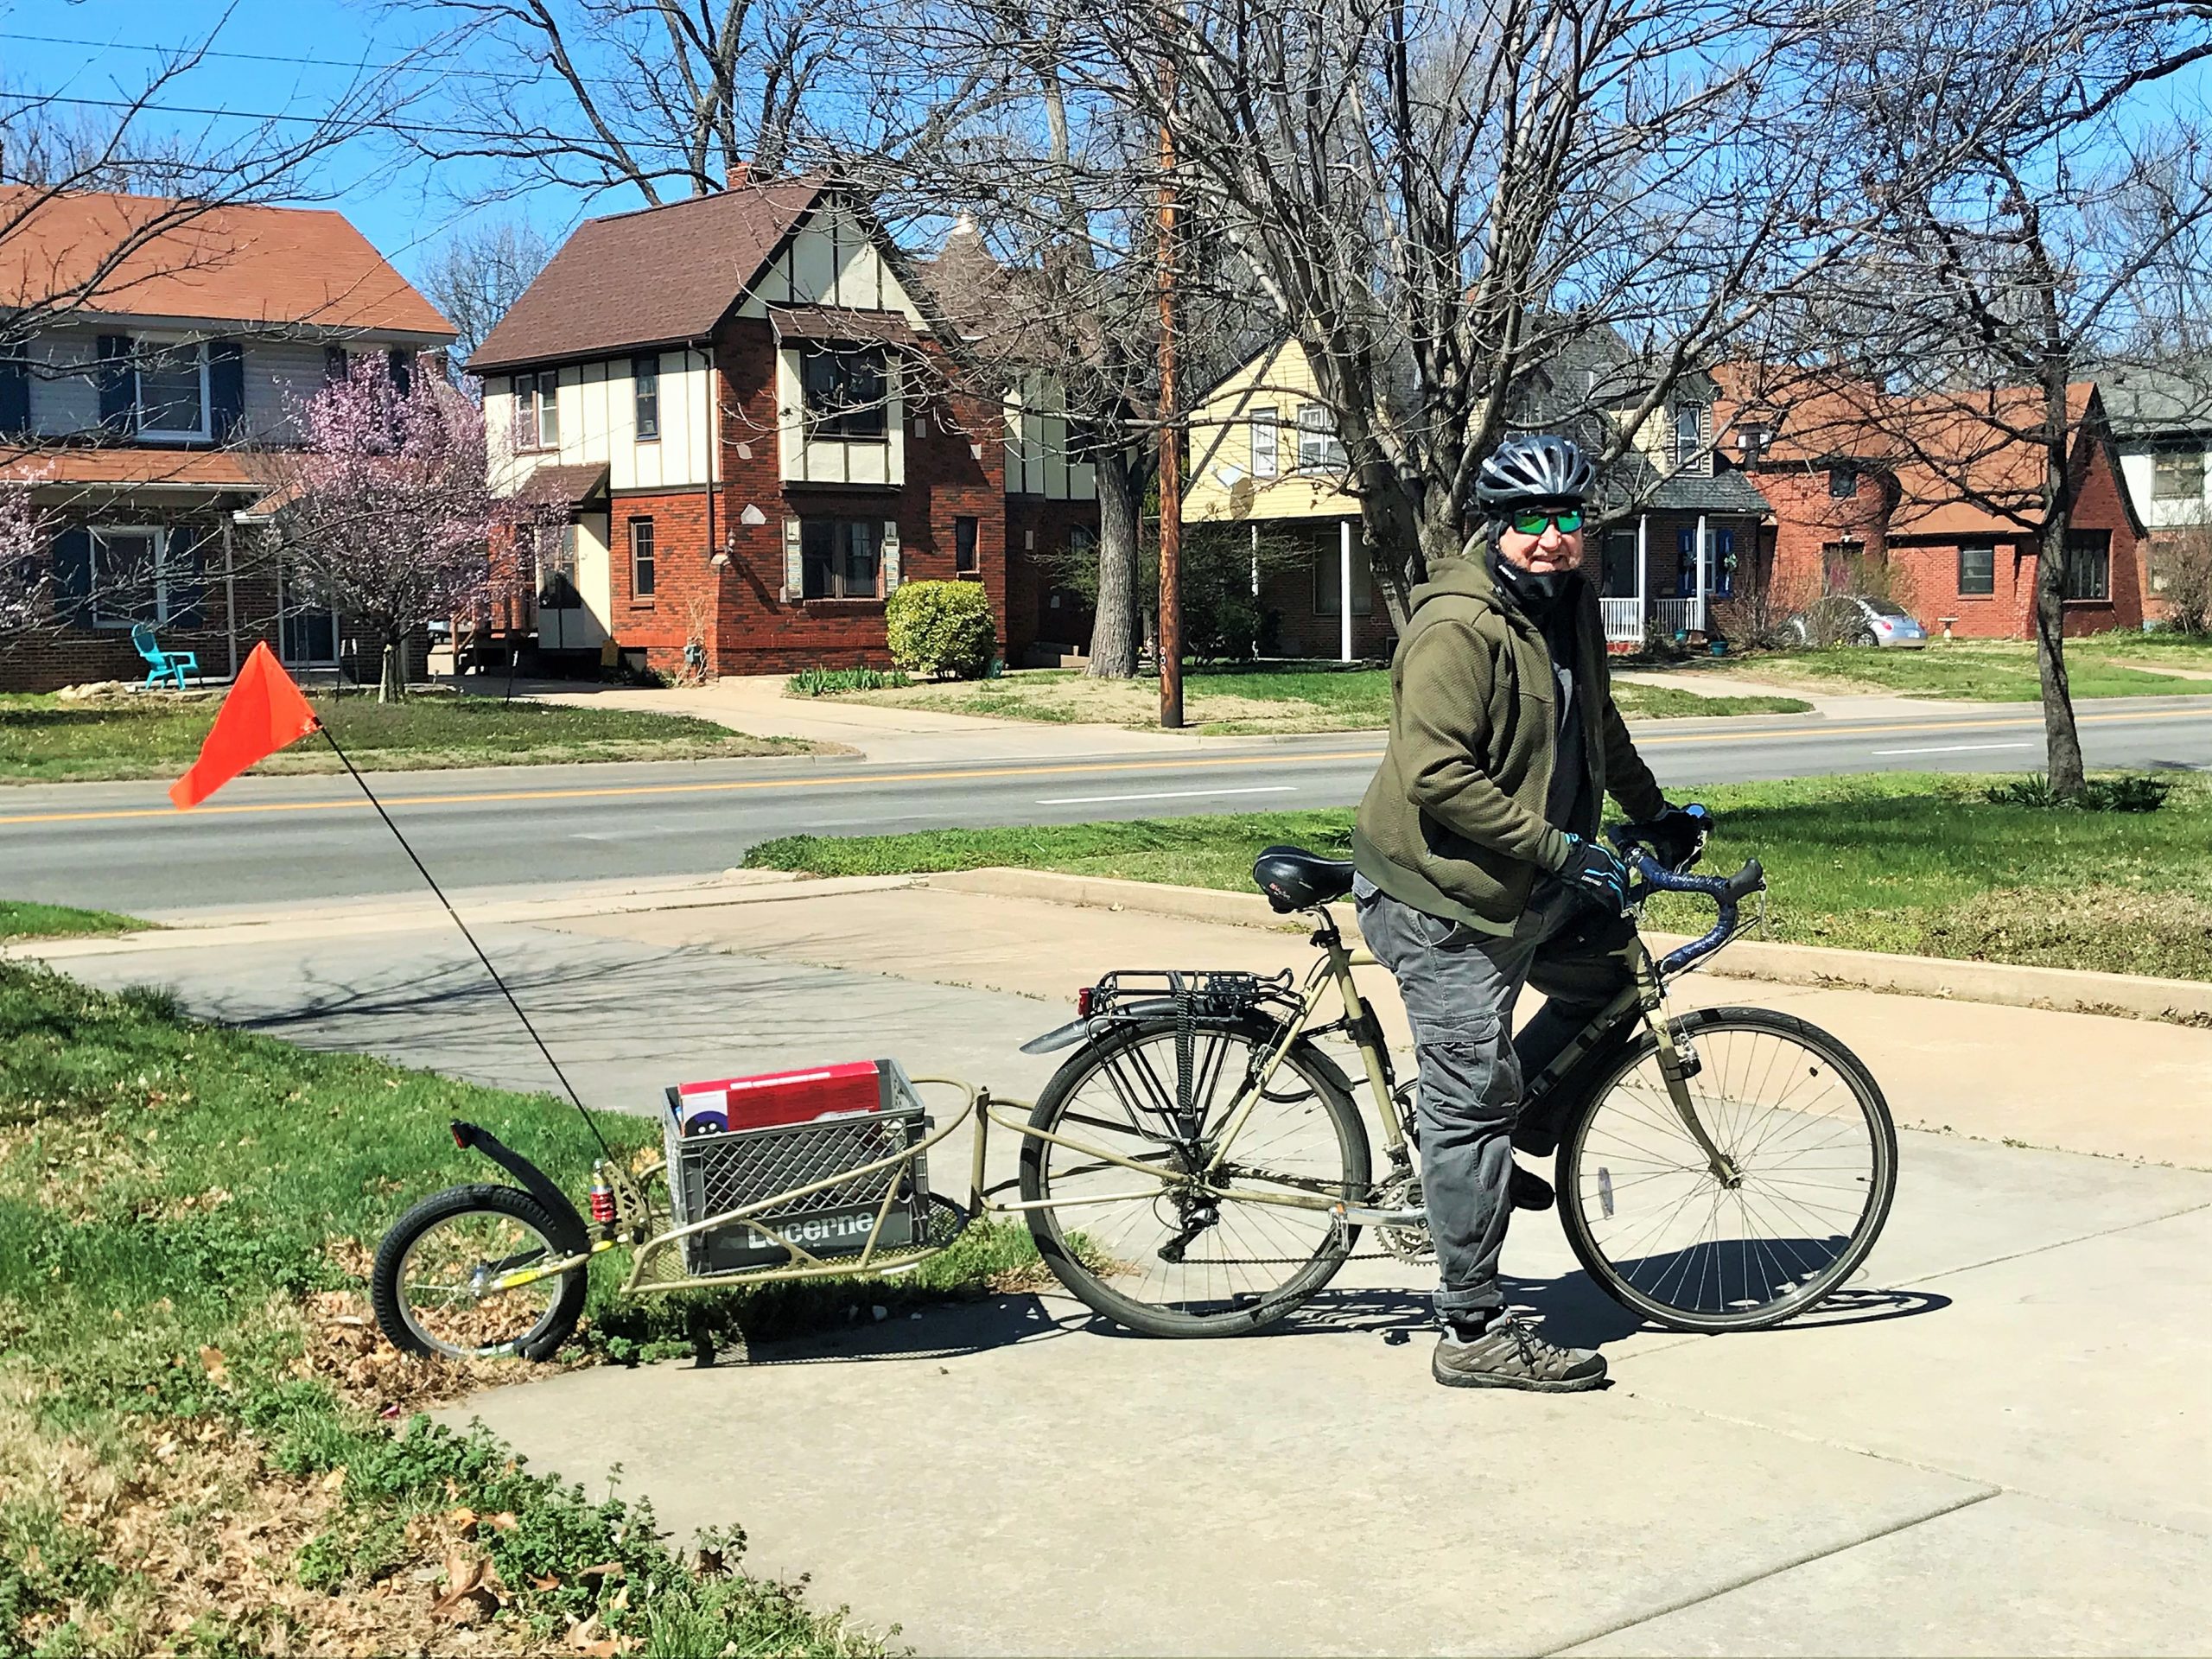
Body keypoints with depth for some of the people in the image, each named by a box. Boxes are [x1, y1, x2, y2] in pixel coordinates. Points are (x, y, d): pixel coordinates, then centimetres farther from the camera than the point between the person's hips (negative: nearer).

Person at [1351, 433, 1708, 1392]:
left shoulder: (1569, 604, 8)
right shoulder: (1460, 626, -21)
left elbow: (1597, 727, 25)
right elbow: (1438, 776, -29)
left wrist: (1654, 815, 33)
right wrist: (1561, 851, -27)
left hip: (1522, 883, 9)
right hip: (1437, 893, -9)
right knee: (1473, 1098, -5)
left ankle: (1497, 1136, 22)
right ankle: (1474, 1333, 3)